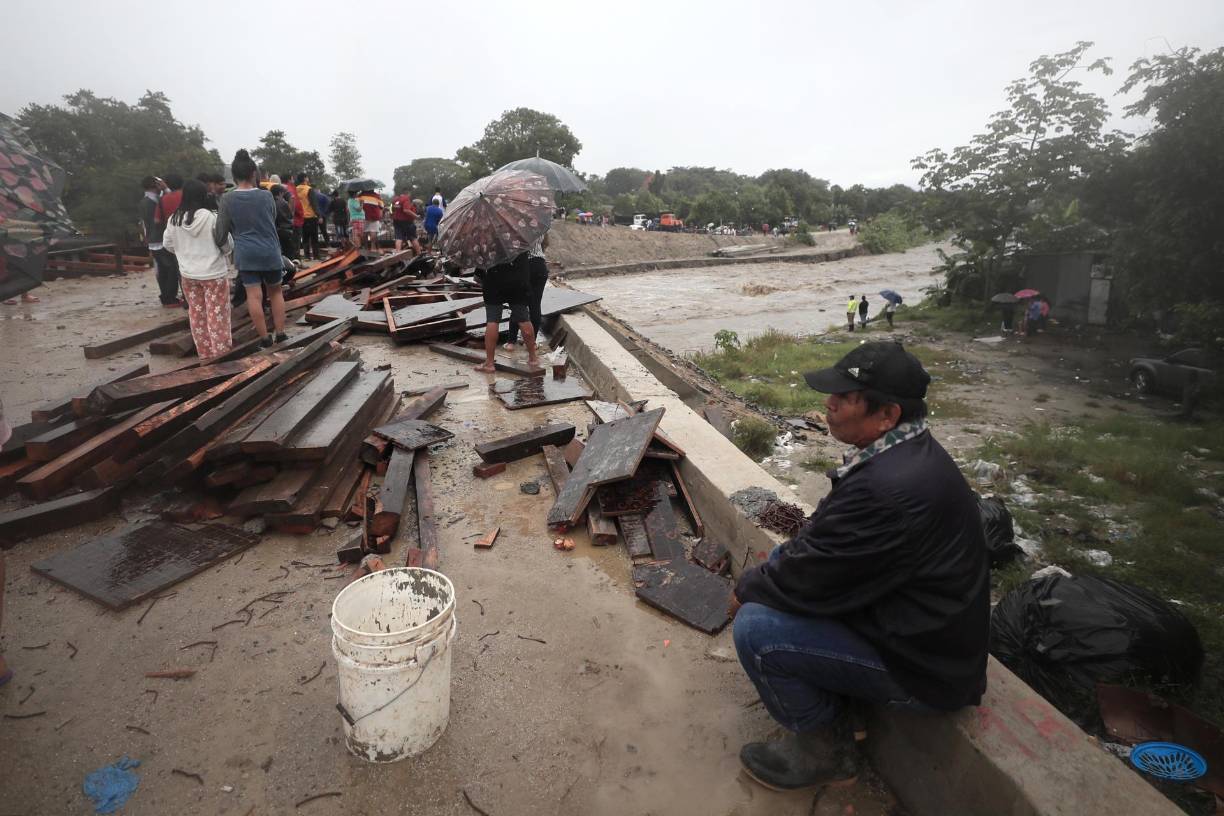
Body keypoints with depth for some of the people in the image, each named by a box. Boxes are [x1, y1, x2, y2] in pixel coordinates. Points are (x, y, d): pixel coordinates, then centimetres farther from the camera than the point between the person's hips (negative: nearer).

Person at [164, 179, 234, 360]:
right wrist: (225, 252, 12)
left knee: (196, 313, 15)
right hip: (213, 273, -5)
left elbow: (168, 244, 9)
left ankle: (204, 352, 22)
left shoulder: (174, 220, -2)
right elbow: (227, 244, -10)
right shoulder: (212, 217, -16)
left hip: (188, 273, 5)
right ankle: (220, 350, 7)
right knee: (216, 314, 3)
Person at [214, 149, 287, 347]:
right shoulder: (266, 196, -3)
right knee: (275, 291, 14)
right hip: (270, 252, 1)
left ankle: (264, 338, 4)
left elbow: (221, 232, -3)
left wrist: (218, 244, 16)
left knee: (254, 296, 1)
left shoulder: (227, 199, -4)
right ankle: (280, 333, 14)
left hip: (246, 253, -1)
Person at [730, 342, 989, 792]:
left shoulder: (888, 488, -35)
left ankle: (824, 750, 8)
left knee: (754, 627, -19)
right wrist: (774, 564, -2)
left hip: (922, 666, -9)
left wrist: (746, 588, -8)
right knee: (781, 559, 10)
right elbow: (821, 537, 7)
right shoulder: (906, 449, -2)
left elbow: (808, 580, -26)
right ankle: (835, 703, 21)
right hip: (917, 621, 10)